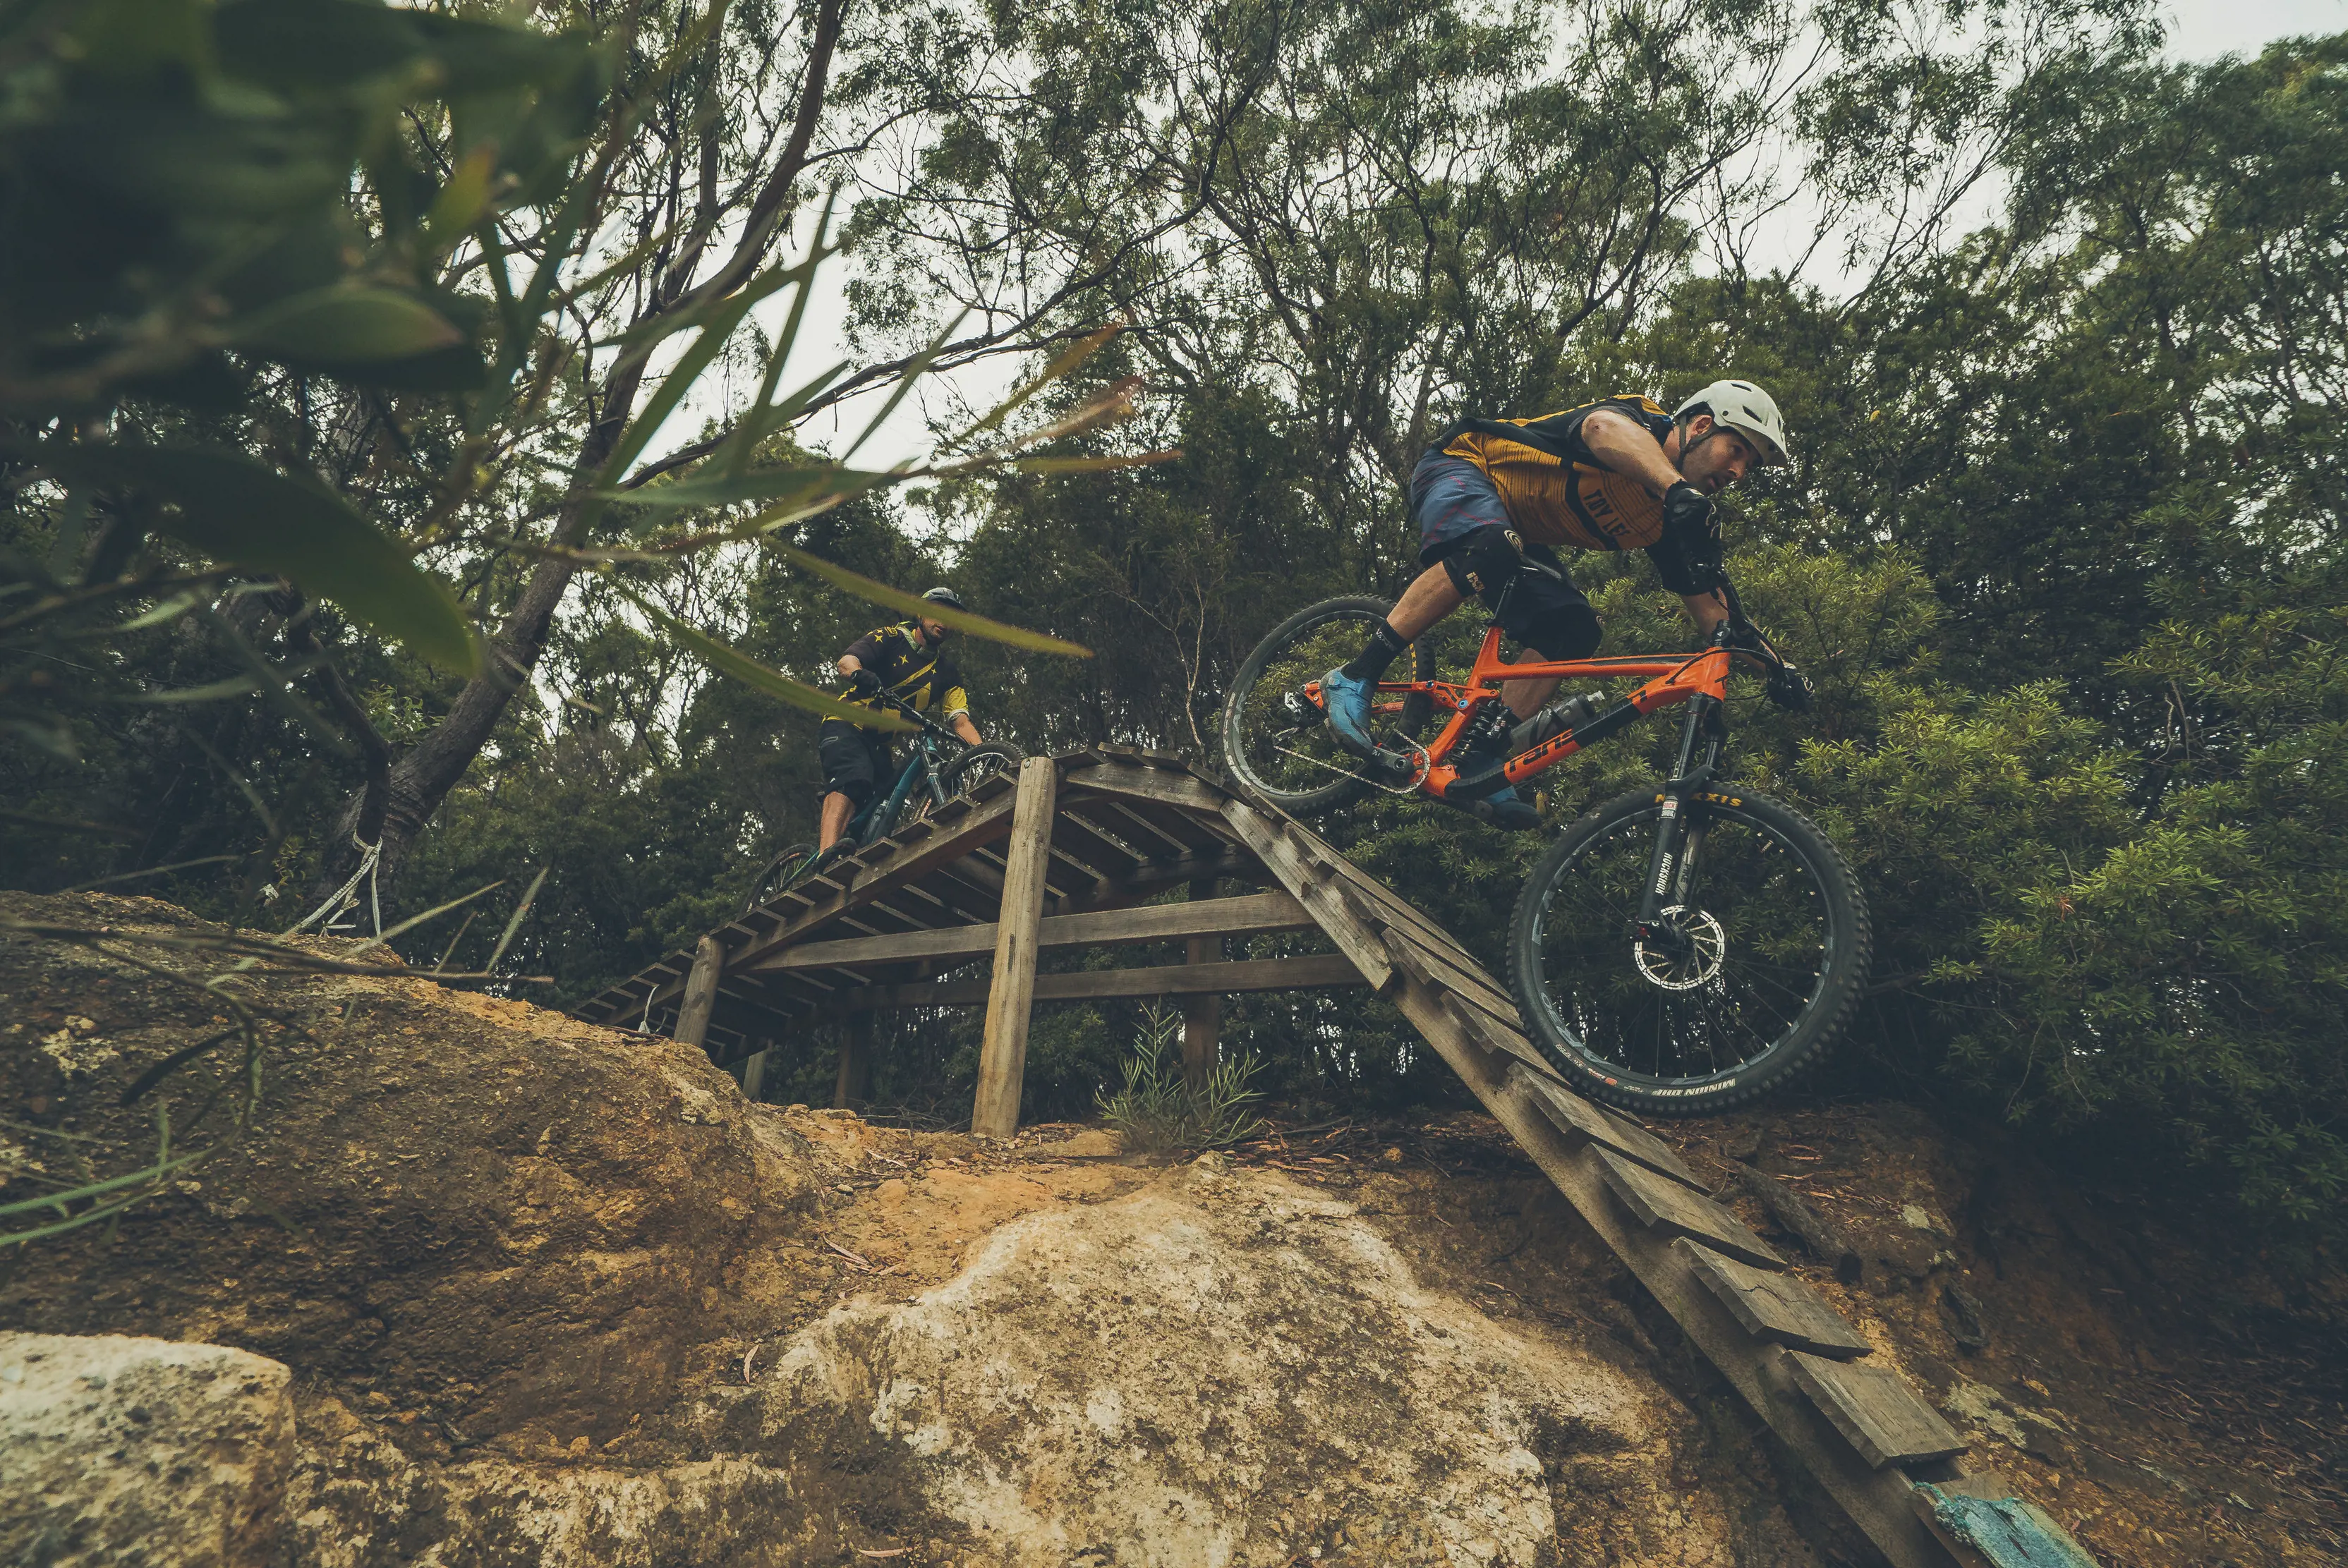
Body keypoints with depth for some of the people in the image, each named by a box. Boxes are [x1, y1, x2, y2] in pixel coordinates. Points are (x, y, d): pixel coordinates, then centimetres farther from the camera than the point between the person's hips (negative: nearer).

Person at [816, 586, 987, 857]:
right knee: (854, 780, -33)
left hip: (880, 742, 6)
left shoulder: (946, 673, 11)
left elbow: (961, 721, -1)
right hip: (847, 725, -6)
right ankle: (827, 855, -48)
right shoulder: (890, 638, -2)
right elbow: (847, 661, -18)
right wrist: (859, 674, -44)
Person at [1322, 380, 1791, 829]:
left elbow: (1709, 610, -2)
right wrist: (1678, 490, -64)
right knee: (1489, 551, -40)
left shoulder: (1670, 521, -2)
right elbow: (1602, 426, -49)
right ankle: (1355, 678, -35)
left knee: (1575, 631, -13)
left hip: (1518, 532, 8)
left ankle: (1479, 761, -14)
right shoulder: (1639, 420, -22)